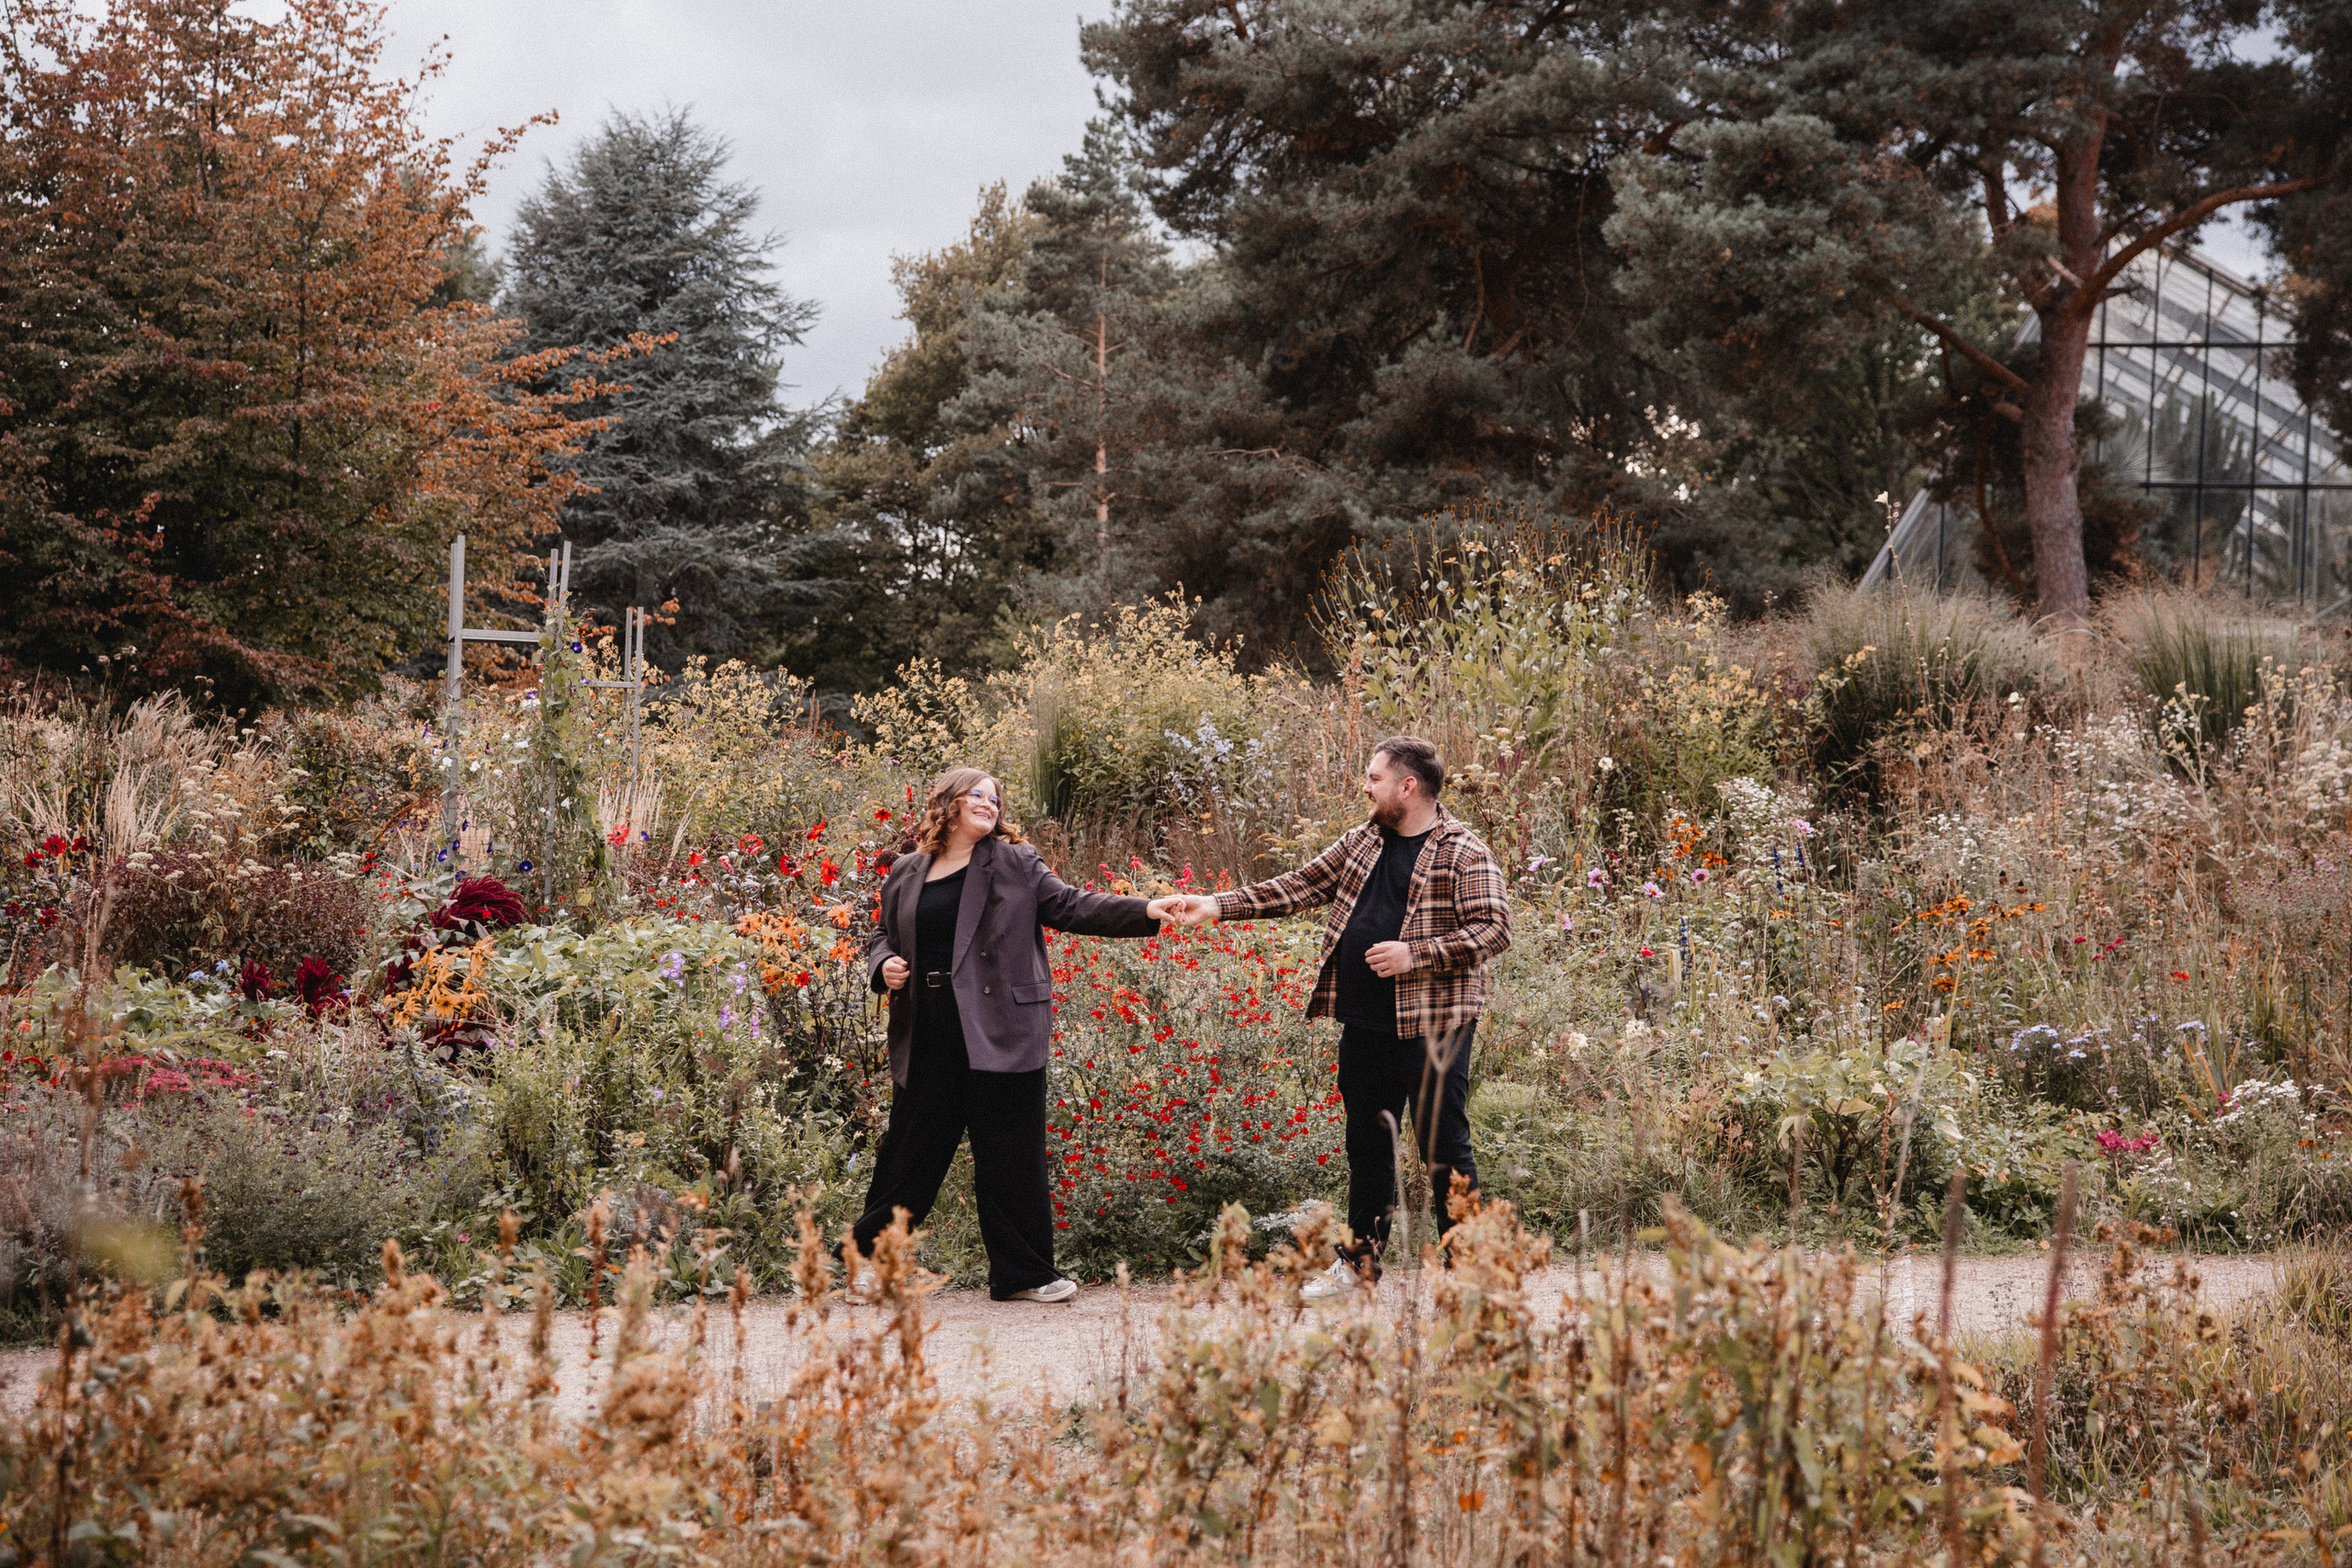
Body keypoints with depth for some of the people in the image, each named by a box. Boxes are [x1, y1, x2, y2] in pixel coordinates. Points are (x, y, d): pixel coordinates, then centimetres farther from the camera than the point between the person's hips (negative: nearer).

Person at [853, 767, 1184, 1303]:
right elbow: (883, 933, 24)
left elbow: (1069, 906, -1)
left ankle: (1023, 1274, 10)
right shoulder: (906, 874, 12)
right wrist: (883, 965, 1)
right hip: (926, 1044, 1)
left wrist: (1144, 912, -12)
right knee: (910, 1151, 7)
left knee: (1011, 1156, 1)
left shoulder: (1015, 865, 6)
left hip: (1000, 1037, -1)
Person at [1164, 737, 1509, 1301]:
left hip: (1433, 1024, -7)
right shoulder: (1364, 841, 13)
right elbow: (1299, 887, 14)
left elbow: (1494, 929, -14)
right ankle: (1361, 1260, 25)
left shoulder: (1463, 852, -8)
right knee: (1366, 1143, 15)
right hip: (1364, 1022, 7)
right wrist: (1216, 906, 7)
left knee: (1443, 1147, -3)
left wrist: (1415, 953, -20)